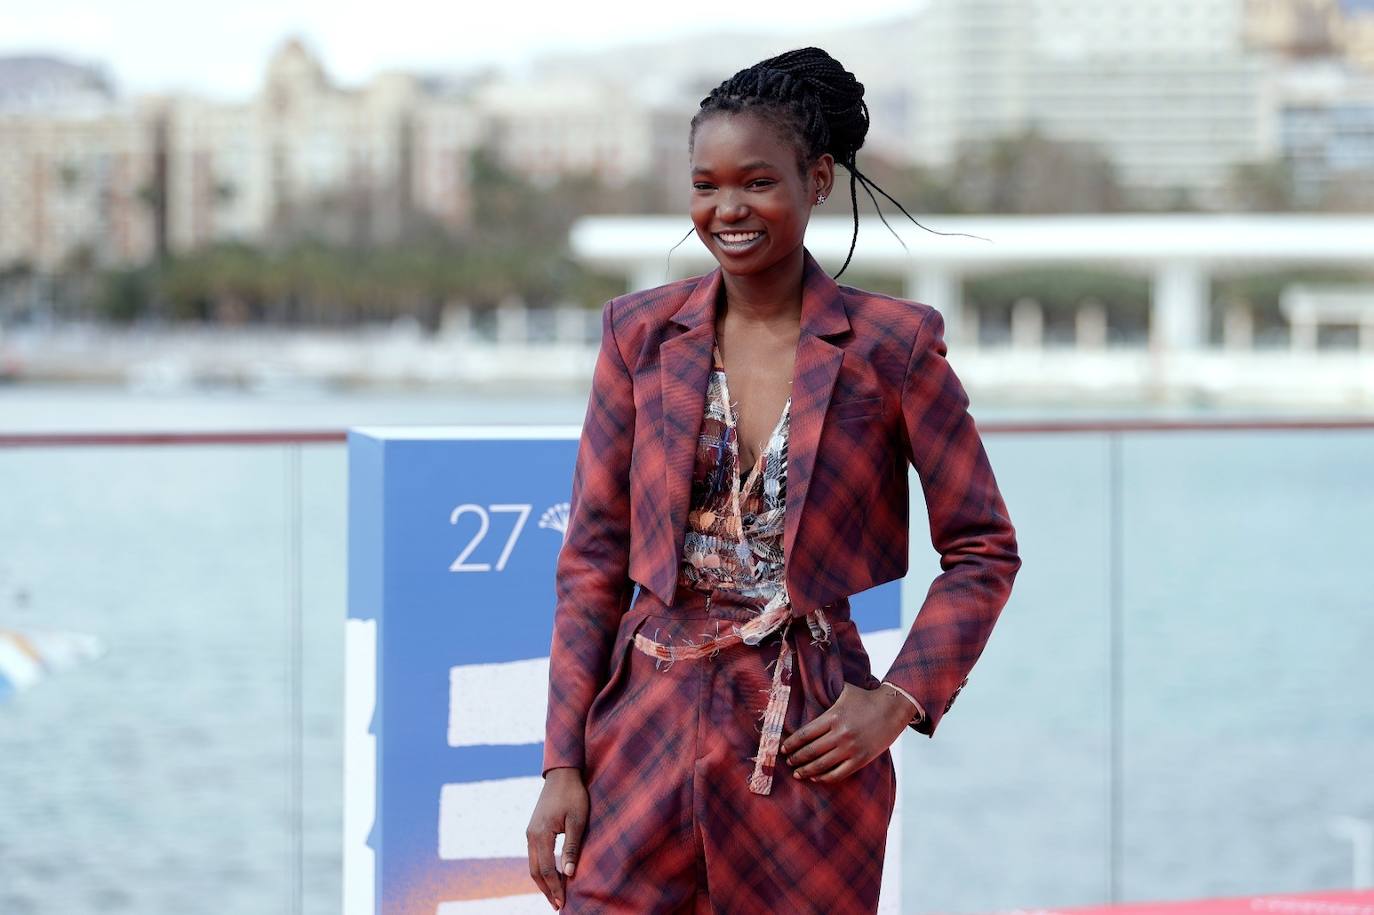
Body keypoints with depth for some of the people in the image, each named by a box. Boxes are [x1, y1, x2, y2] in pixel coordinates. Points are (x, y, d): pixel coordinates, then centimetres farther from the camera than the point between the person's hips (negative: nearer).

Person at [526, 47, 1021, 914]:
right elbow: (593, 557, 5)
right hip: (650, 722, 2)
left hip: (810, 740, -1)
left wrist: (900, 700, -7)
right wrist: (564, 762, 0)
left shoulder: (891, 345, -2)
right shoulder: (642, 333, 4)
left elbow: (983, 549, 4)